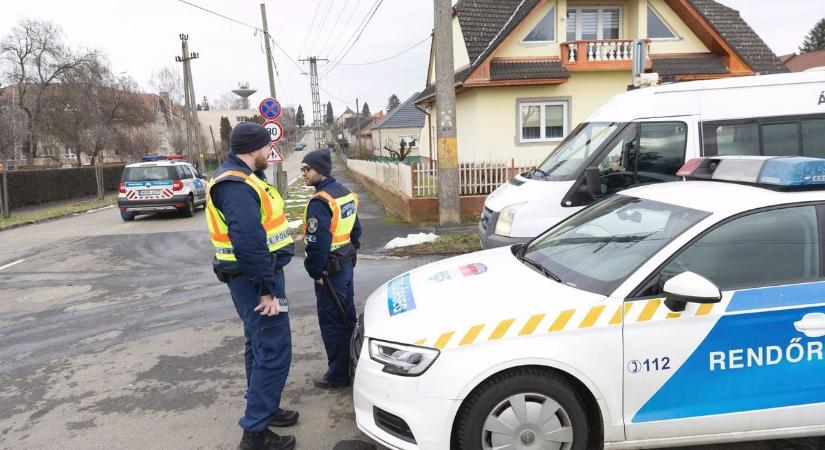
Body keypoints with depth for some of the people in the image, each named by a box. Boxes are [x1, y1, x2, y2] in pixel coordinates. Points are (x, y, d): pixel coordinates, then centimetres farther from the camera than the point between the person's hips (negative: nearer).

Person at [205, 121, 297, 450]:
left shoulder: (241, 178, 14)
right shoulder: (236, 185, -21)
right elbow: (249, 242, -29)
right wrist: (267, 288, -25)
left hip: (254, 276, 11)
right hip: (254, 278, -11)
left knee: (259, 346, 20)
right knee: (274, 353, -7)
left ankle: (264, 409, 35)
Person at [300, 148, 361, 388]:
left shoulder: (320, 202, -21)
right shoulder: (345, 193, 8)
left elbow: (317, 243, -24)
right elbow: (356, 230, 15)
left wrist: (316, 273, -14)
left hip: (329, 269, -9)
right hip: (347, 263, 9)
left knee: (332, 322, 1)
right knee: (347, 316, 18)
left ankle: (339, 374, 10)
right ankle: (353, 364, 31)